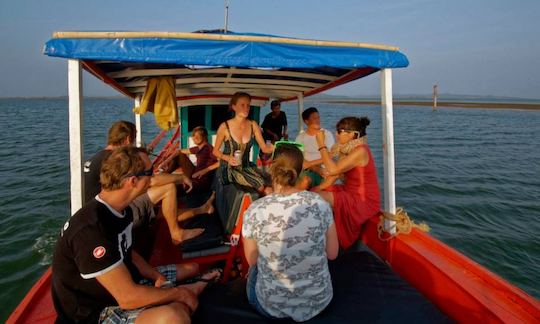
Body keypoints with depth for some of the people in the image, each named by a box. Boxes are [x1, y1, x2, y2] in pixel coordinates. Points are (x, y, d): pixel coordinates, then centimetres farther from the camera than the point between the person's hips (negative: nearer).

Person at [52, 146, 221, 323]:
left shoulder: (121, 210, -1)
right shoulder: (91, 229, -32)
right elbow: (128, 298, -32)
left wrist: (157, 276, -2)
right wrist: (178, 293, -18)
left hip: (121, 282, 9)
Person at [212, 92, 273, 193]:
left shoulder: (253, 125, 0)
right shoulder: (224, 127, -10)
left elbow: (264, 148, -5)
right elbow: (215, 151, 0)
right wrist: (227, 158, -18)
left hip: (246, 167, 4)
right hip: (229, 169, -4)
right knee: (261, 185, -24)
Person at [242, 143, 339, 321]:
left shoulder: (254, 211, -19)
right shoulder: (320, 203, -15)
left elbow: (252, 260, -3)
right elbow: (332, 253, -2)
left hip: (272, 305, -1)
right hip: (319, 300, 2)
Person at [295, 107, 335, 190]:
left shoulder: (327, 134, 3)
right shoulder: (301, 137, 8)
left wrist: (310, 163, -11)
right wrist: (314, 167, -17)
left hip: (323, 169, -1)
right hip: (306, 170, 2)